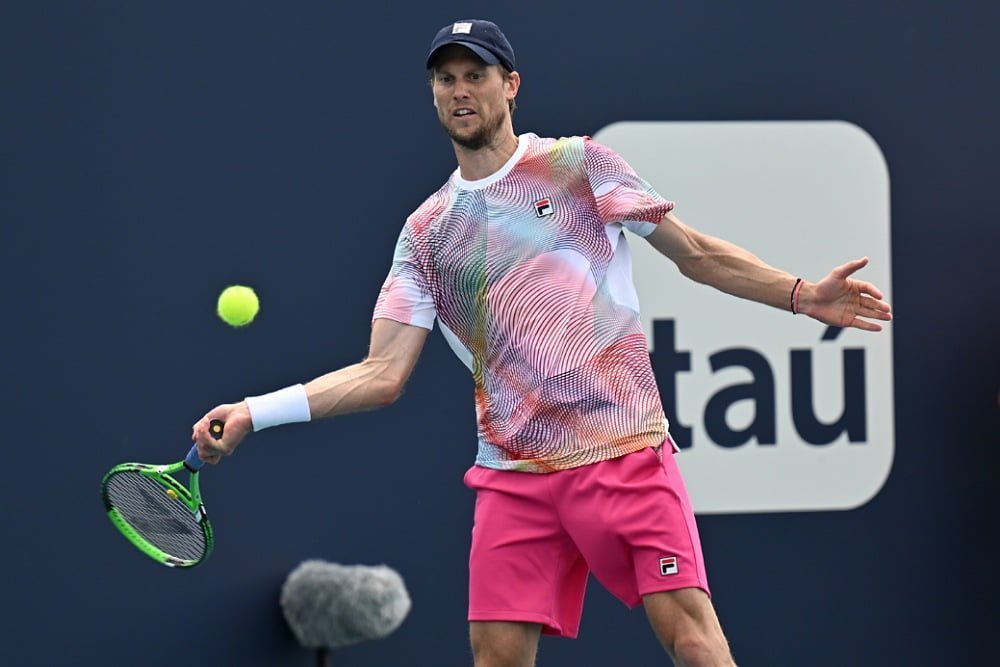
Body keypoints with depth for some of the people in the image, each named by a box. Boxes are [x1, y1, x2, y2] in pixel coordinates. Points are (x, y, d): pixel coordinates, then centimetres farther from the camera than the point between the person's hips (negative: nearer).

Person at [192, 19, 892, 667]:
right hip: (514, 474, 3)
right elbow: (383, 373, 7)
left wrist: (800, 293, -5)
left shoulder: (579, 164, 6)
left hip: (625, 452, -3)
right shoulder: (427, 232, 13)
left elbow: (695, 253, 8)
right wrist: (253, 413, -4)